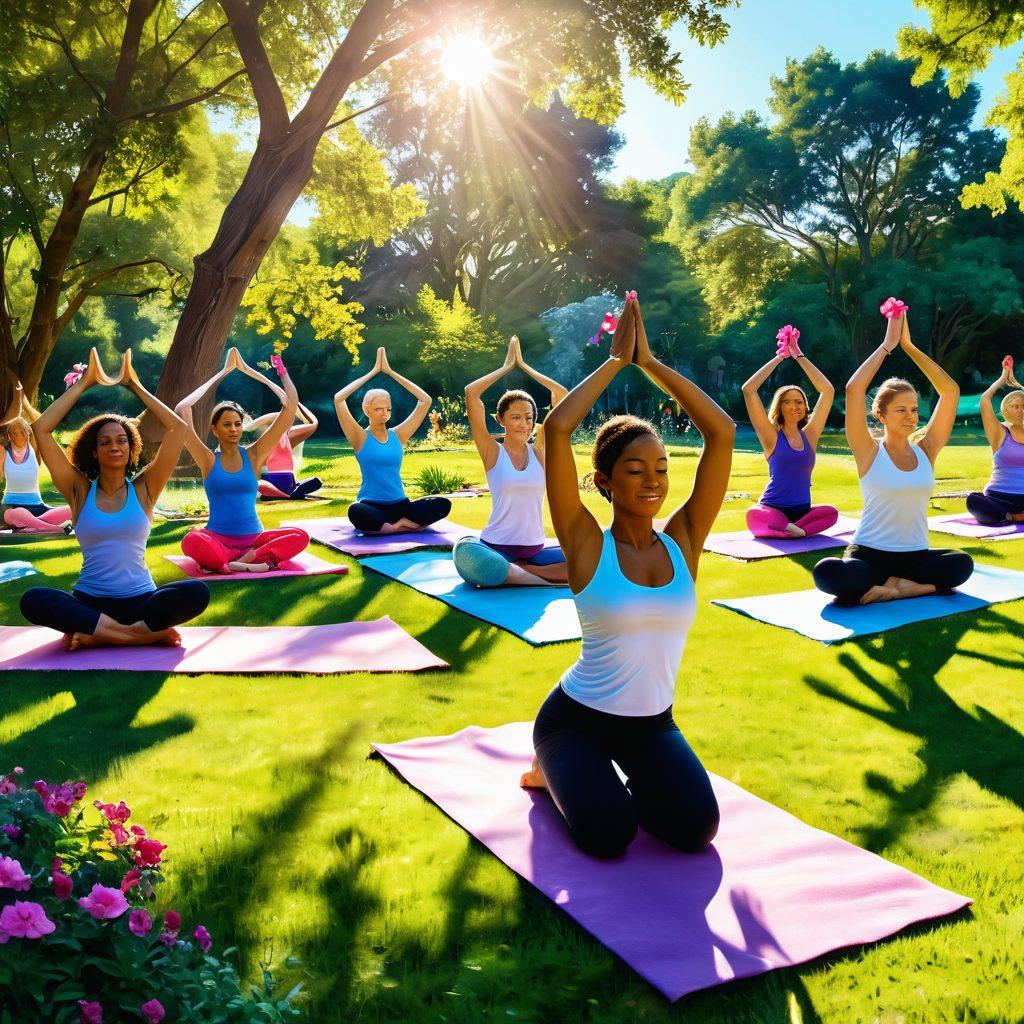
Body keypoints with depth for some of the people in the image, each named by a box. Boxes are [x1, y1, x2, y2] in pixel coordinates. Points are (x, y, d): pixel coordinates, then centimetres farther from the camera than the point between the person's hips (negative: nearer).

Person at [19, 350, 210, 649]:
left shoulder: (143, 489, 4)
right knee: (33, 600, -31)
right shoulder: (80, 491, 5)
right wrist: (83, 384, 5)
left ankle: (96, 635, -24)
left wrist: (135, 386, 5)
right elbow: (41, 429, 0)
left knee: (197, 592, -30)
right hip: (89, 601, 1)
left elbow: (177, 428, -1)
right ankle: (147, 634, -28)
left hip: (140, 600, -1)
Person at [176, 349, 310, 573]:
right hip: (218, 537, -2)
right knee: (192, 541, -36)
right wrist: (221, 374, 3)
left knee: (300, 537, -26)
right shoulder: (209, 461, 4)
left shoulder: (253, 456, 7)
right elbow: (182, 410, -5)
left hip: (253, 537, 2)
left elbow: (291, 406, 3)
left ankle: (231, 562, -28)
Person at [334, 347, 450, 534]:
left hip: (399, 505, 4)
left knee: (443, 504, -21)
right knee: (355, 512, -40)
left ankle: (387, 526, -19)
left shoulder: (398, 435, 9)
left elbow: (425, 400, 6)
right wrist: (373, 372, -4)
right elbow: (338, 399, -12)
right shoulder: (361, 438, 0)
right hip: (371, 506, -4)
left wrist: (390, 372, 3)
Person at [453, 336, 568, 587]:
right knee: (464, 551, -38)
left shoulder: (538, 449, 9)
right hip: (496, 548, -4)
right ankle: (546, 581, -26)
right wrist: (506, 366, 4)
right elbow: (471, 393, -7)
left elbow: (561, 393, 10)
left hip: (534, 551, 4)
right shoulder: (492, 452, 1)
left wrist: (524, 366, 13)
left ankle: (507, 574, -13)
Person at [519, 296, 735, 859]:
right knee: (608, 835, -21)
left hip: (652, 723, 4)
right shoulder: (588, 545, -15)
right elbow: (556, 427, -26)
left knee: (694, 829, -16)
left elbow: (722, 432, -12)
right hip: (576, 718, -3)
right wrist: (616, 360, -17)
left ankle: (628, 779, 17)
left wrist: (650, 362, -11)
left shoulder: (683, 541, -5)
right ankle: (555, 771, 12)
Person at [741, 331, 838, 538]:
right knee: (755, 515, -37)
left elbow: (828, 390, 9)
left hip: (803, 511, 4)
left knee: (831, 513, -29)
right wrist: (779, 357, 0)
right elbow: (748, 390, -8)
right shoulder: (772, 437, 1)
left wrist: (799, 357, 8)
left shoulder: (809, 435, 10)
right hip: (773, 510, -4)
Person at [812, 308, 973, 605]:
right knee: (826, 572, -35)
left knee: (961, 564, -29)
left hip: (916, 556, 4)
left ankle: (886, 588, -13)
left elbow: (950, 390, 2)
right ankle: (915, 586, -15)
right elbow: (854, 388, -15)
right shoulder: (870, 453, -4)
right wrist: (887, 344, -8)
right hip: (869, 555, -3)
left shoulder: (925, 450, 6)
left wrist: (908, 345, 0)